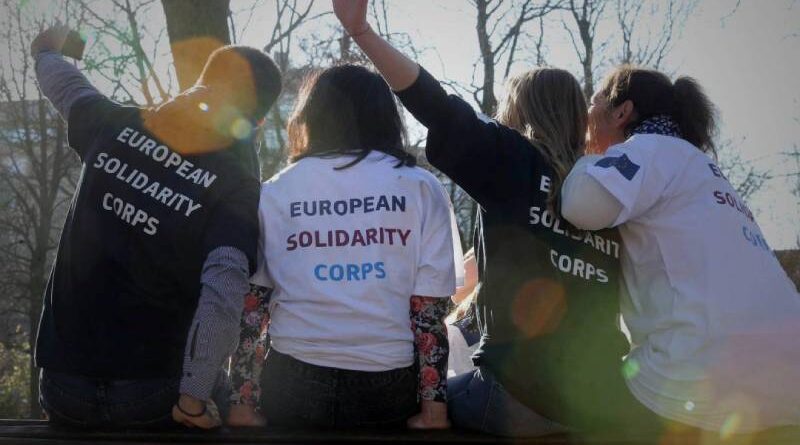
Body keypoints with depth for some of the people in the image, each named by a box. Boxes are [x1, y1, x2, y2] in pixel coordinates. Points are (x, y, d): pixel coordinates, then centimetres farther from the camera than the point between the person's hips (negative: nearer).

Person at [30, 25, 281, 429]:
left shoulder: (115, 127, 0)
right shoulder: (235, 185, -12)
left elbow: (64, 84, 23)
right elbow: (223, 293, -27)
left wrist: (46, 50, 45)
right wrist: (194, 400, -20)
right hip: (153, 393, -4)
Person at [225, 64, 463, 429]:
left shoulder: (273, 193, 4)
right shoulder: (420, 188, 1)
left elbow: (248, 306, 2)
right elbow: (429, 309, -3)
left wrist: (243, 401, 6)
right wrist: (433, 405, 0)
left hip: (293, 385, 1)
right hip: (388, 386, 0)